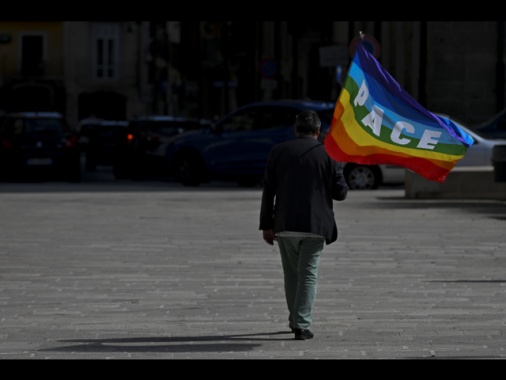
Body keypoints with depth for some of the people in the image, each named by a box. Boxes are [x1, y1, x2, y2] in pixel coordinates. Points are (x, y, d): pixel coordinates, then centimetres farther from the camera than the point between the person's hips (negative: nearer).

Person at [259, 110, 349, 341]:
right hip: (315, 225, -2)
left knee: (291, 274, 16)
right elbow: (340, 192, -1)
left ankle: (296, 320, 28)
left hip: (285, 225, 2)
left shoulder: (278, 152, 1)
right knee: (308, 275, 2)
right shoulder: (328, 154, -2)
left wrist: (266, 225, 5)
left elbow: (268, 191, 1)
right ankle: (302, 325, -4)